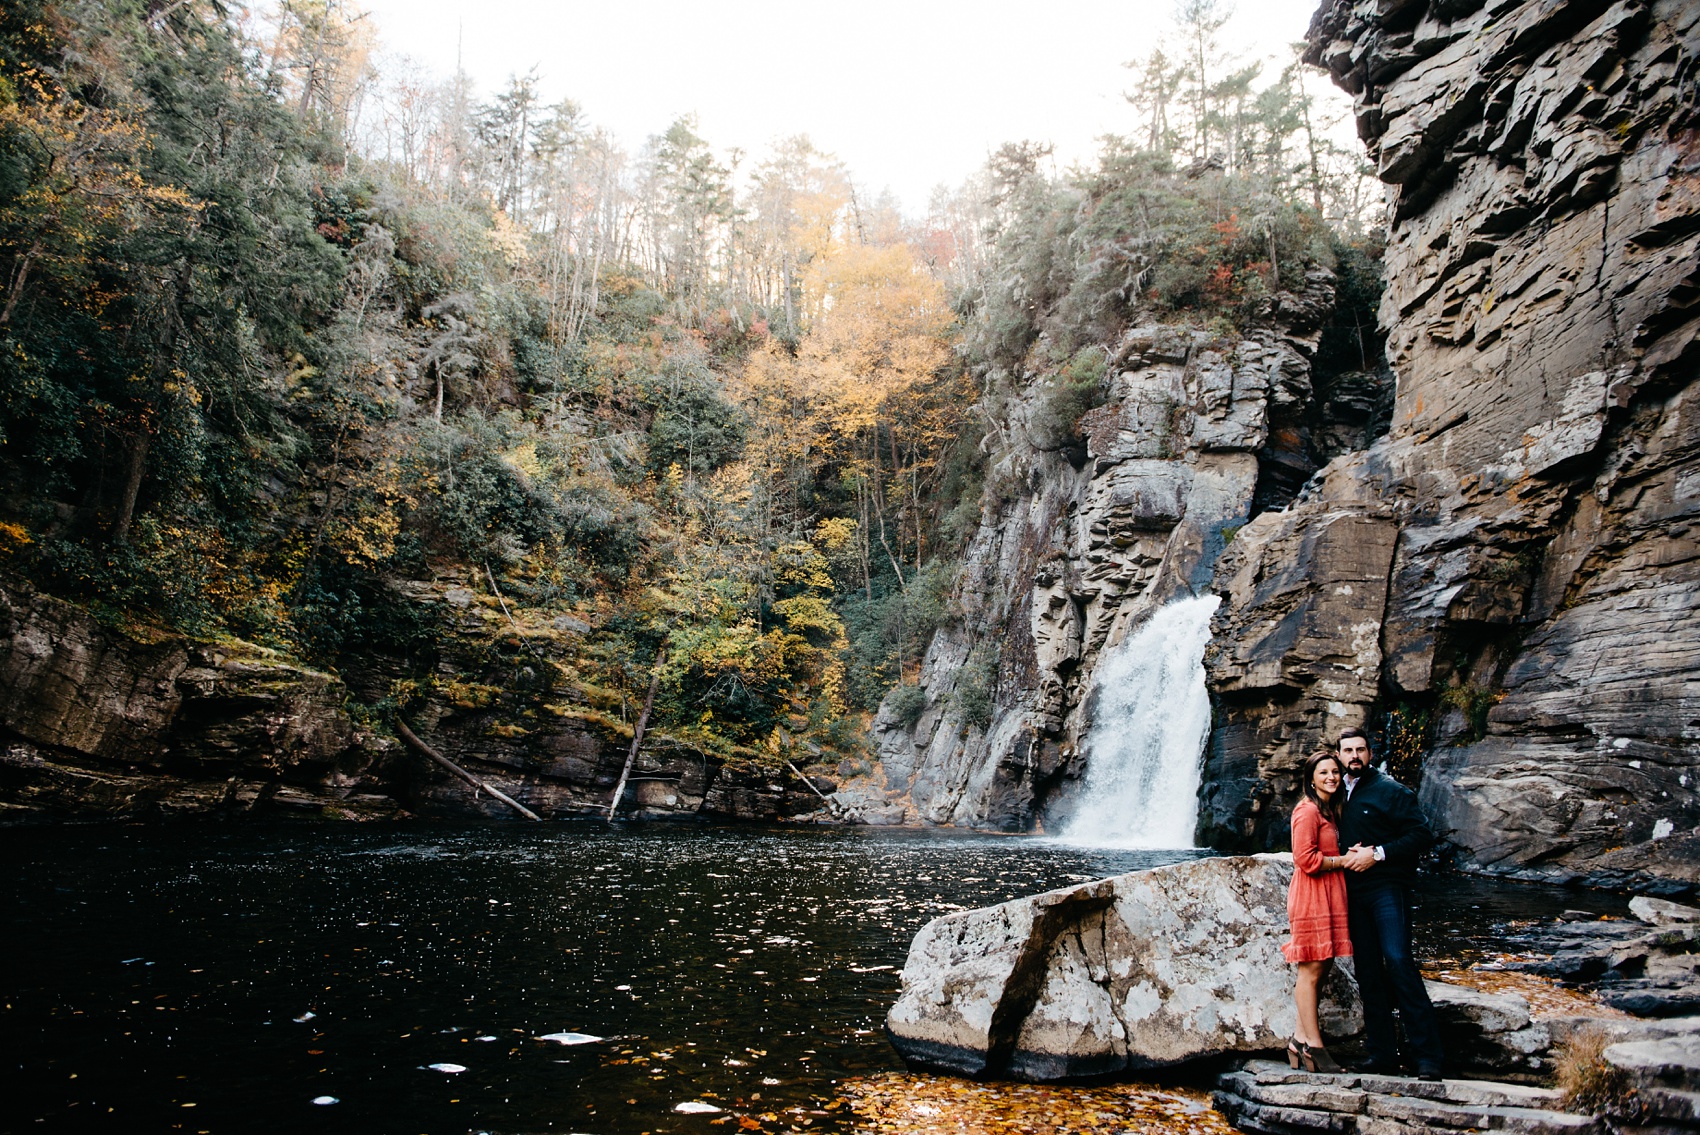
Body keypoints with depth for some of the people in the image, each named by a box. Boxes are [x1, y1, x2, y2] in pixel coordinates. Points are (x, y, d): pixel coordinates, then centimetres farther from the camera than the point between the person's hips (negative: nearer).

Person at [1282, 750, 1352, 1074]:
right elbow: (1306, 859, -19)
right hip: (1311, 896, -10)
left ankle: (1301, 1038, 15)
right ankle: (1313, 1046, 0)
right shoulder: (1308, 810, -12)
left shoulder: (1330, 810, 19)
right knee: (1311, 969, -5)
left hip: (1330, 894, 10)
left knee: (1321, 966, 9)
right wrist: (1343, 861, -10)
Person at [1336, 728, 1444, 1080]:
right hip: (1353, 892, 6)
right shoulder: (1339, 795, 15)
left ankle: (1427, 1055, -10)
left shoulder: (1390, 791, -2)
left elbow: (1422, 835, -9)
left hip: (1387, 888, -6)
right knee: (1368, 972, 6)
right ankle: (1382, 1053, 11)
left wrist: (1377, 853, -15)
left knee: (1398, 962, -15)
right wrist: (1351, 854, 1)